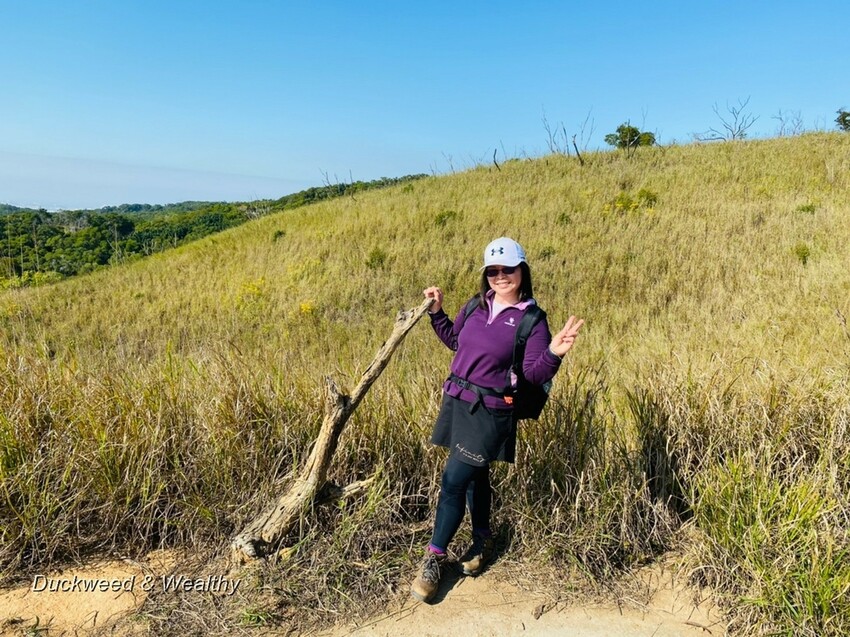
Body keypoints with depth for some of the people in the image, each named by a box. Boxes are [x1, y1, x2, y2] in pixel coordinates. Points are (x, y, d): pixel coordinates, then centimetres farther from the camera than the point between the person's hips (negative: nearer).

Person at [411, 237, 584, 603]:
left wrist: (554, 353, -33)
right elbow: (454, 341, 21)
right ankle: (482, 541, 40)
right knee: (474, 476, 20)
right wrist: (436, 312, 11)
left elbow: (534, 374, -15)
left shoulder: (531, 320, -10)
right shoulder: (477, 306, 5)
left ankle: (435, 558, 12)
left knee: (453, 481, -5)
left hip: (491, 412, -6)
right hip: (457, 403, 6)